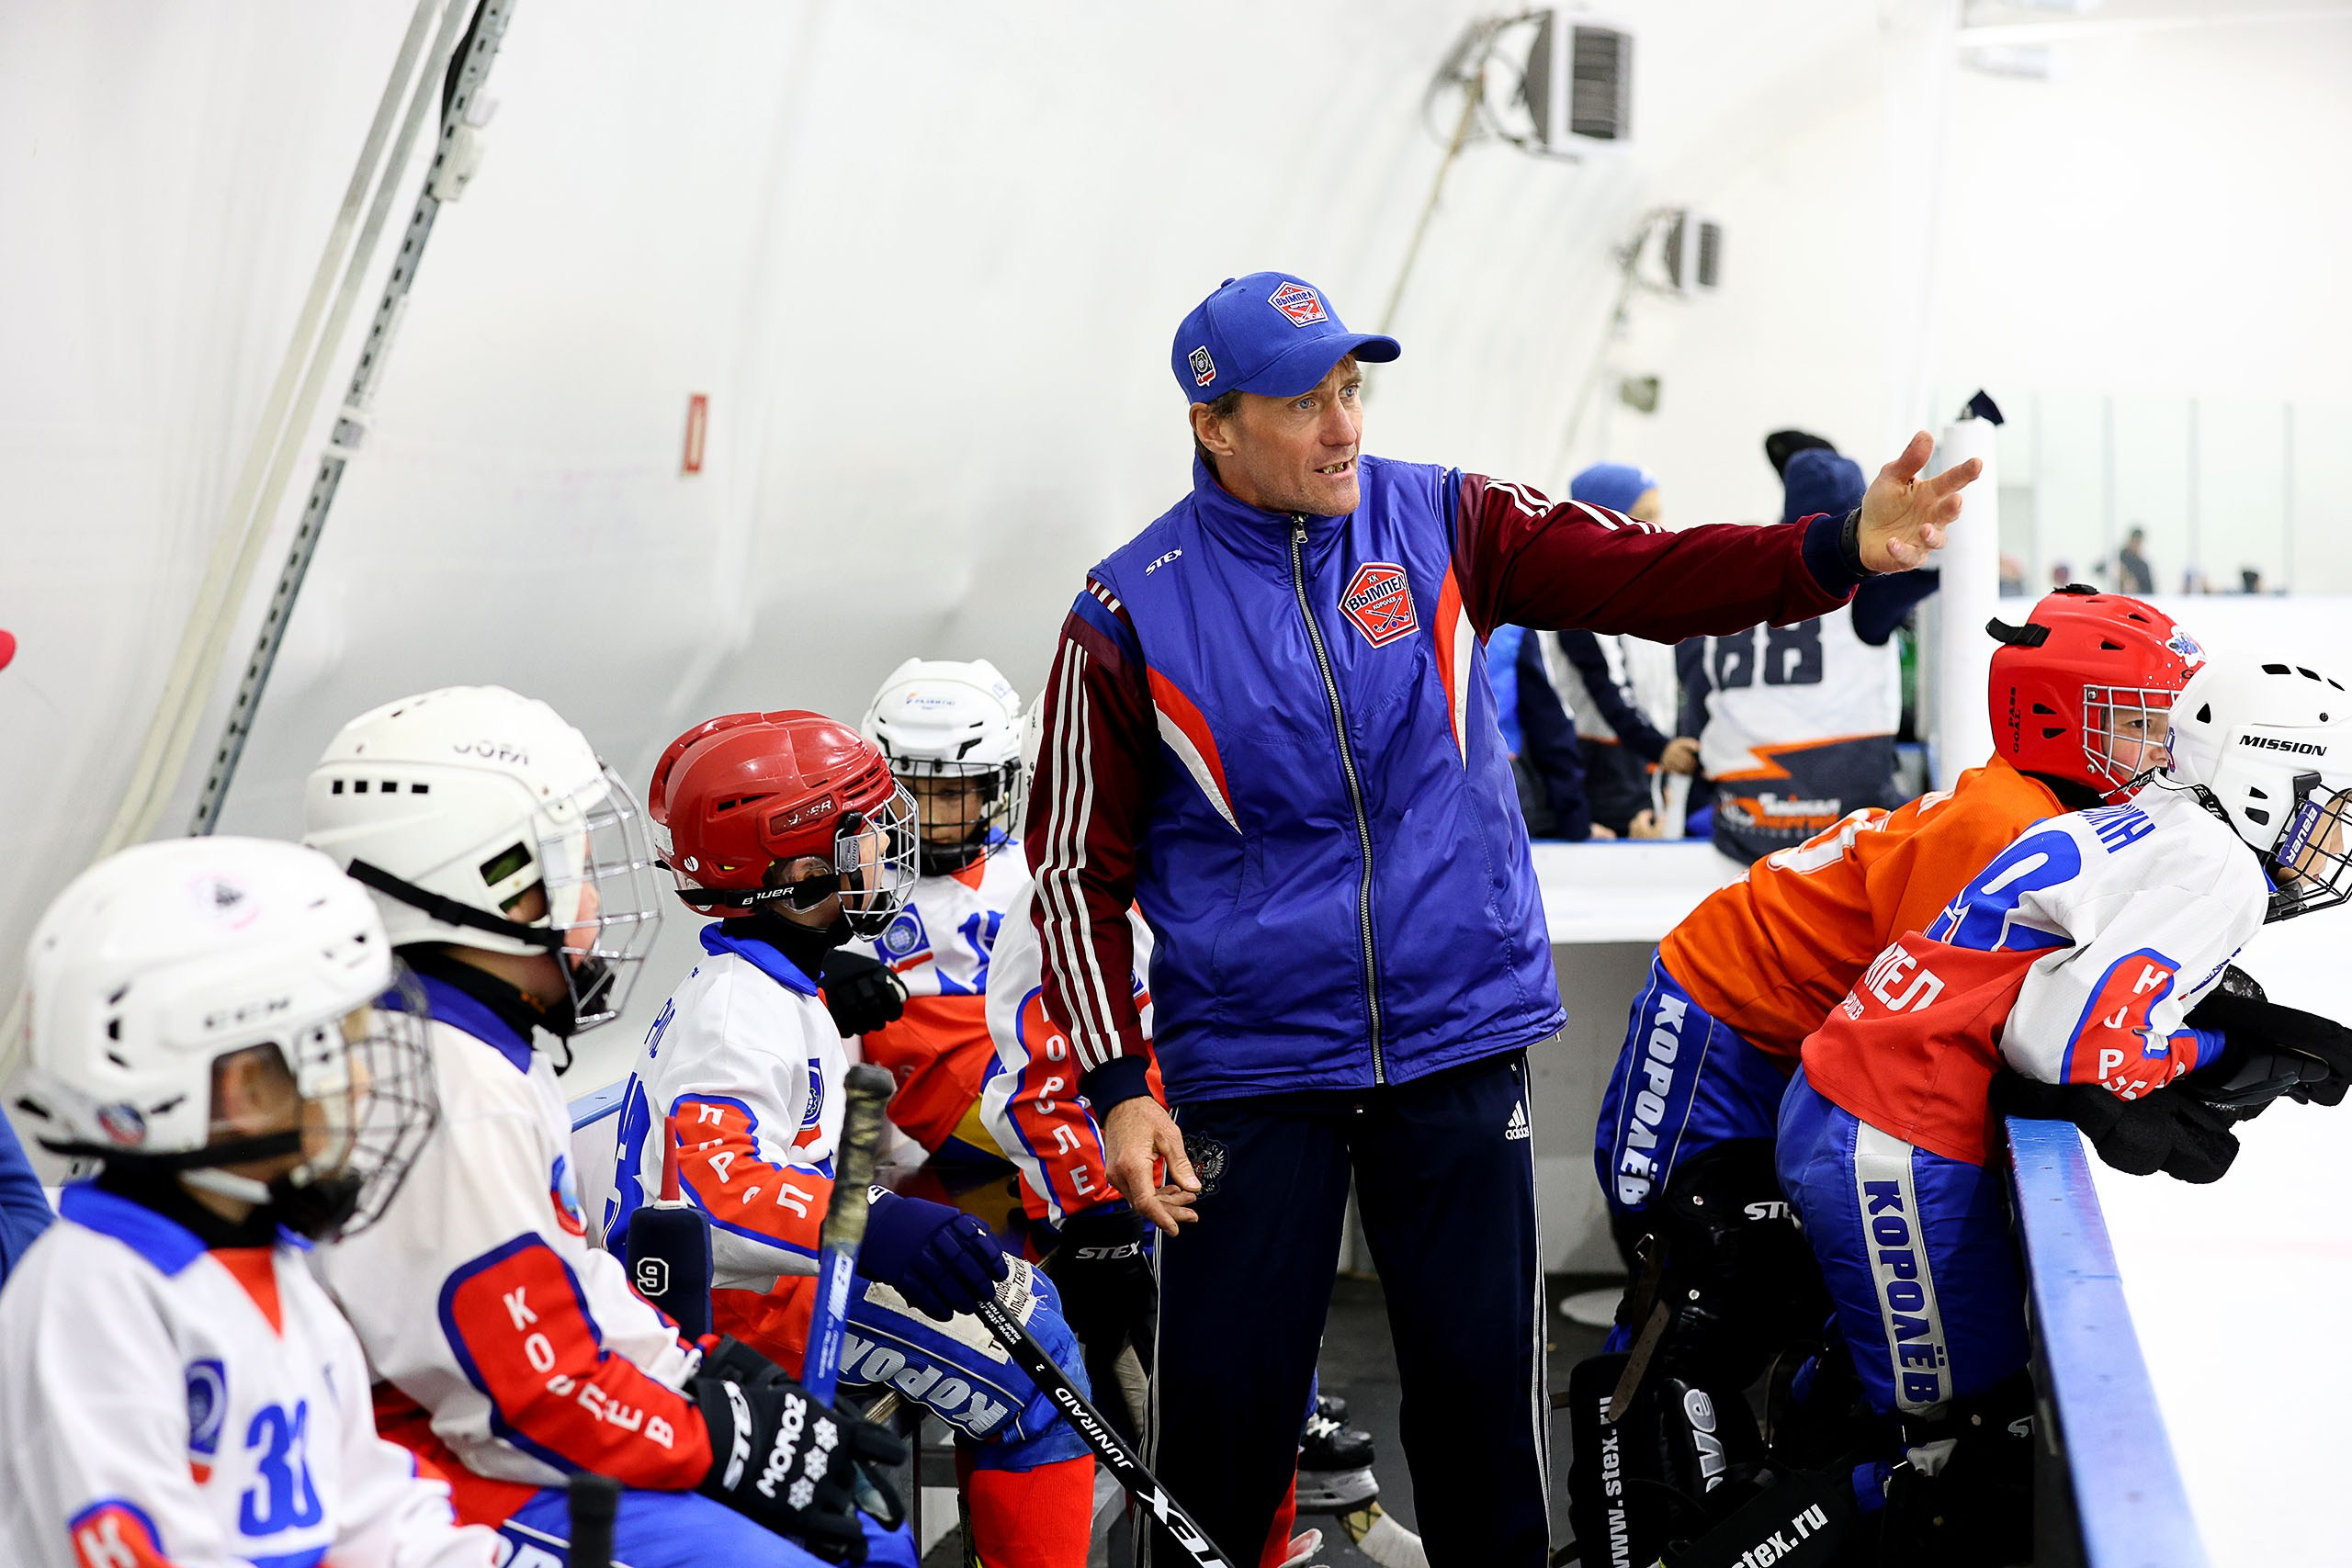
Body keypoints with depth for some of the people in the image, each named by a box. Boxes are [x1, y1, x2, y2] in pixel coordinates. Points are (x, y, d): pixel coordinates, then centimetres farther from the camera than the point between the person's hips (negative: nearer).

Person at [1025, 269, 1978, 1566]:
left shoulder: (1445, 526, 1)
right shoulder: (1132, 614, -5)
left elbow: (1649, 576, -8)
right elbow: (1080, 864, -1)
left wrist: (1841, 549, -24)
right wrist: (1115, 1087, -7)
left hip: (1458, 1047, 2)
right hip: (1248, 1070, -2)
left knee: (1483, 1381, 8)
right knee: (1222, 1402, 2)